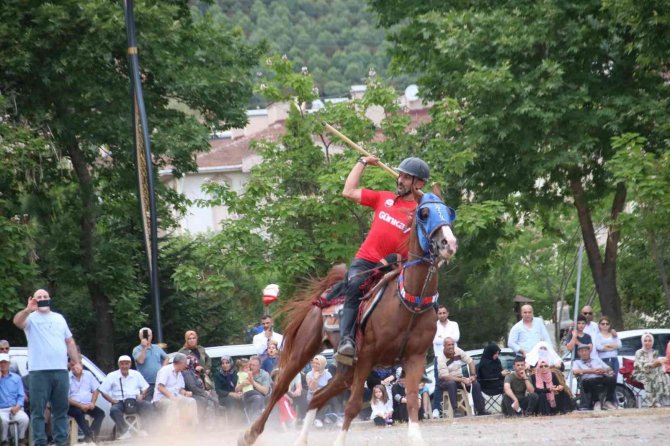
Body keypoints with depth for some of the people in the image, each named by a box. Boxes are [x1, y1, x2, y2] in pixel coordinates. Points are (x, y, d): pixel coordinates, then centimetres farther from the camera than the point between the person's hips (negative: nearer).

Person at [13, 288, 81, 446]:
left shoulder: (59, 318, 18)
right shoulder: (31, 318, 2)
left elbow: (70, 342, 21)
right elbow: (17, 321, -21)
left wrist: (77, 362, 11)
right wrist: (28, 310, -40)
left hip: (61, 370, 5)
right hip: (39, 371, -5)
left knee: (61, 409, 6)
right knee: (38, 410, -5)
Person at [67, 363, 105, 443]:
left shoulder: (88, 375, 8)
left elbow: (96, 390, 12)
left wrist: (92, 403, -6)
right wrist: (80, 405, -19)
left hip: (88, 404, 5)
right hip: (74, 406, -5)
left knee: (100, 413, -19)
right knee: (79, 414, -36)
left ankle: (89, 437, -29)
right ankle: (90, 434, -40)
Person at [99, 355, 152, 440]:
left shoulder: (136, 374, 15)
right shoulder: (112, 376, 8)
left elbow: (145, 388, 19)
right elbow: (103, 391, 6)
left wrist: (142, 395, -2)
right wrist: (112, 400, -9)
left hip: (135, 400, 1)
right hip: (120, 402, -1)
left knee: (147, 405, -30)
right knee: (114, 410, -37)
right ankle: (125, 431, -30)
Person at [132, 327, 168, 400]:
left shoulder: (157, 348, 14)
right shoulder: (137, 349, -1)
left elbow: (166, 358, 23)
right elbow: (140, 361, -17)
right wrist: (144, 348, -18)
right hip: (146, 384, -4)